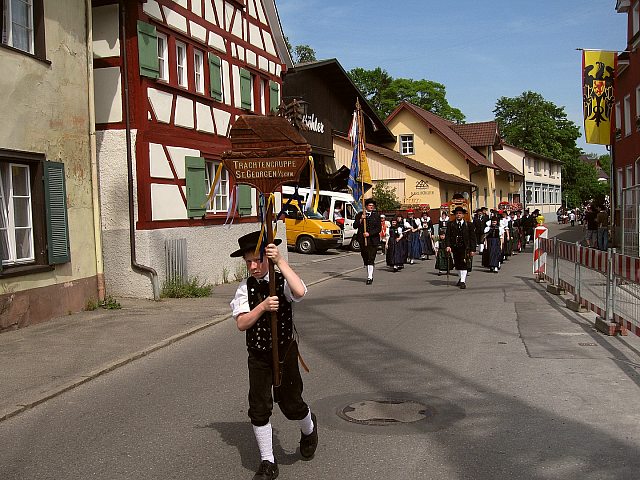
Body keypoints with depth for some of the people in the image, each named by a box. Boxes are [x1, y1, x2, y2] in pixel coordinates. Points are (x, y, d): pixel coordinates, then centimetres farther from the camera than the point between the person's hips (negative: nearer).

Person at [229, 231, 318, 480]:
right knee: (258, 408, 2)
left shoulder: (282, 280, -9)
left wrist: (280, 261, -34)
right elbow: (241, 323, -13)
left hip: (285, 350, -2)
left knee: (291, 403, 6)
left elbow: (300, 292, -34)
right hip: (258, 355, 2)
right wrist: (263, 306, -28)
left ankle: (309, 429, 43)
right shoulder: (245, 288, -4)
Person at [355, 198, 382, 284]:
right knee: (365, 258, 8)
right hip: (362, 240, 2)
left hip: (373, 240, -2)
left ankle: (369, 277, -8)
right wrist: (361, 220, -14)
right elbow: (355, 225, 2)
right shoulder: (359, 215, 8)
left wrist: (369, 233, -12)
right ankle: (370, 274, 25)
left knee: (371, 259, -8)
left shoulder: (376, 216, 5)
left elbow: (379, 228, -1)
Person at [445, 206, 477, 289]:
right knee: (457, 265, 11)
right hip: (455, 247, 3)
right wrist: (448, 246, -14)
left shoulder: (469, 225, 3)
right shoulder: (451, 225, 6)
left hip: (465, 247, -2)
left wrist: (472, 250, -4)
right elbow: (447, 236, 2)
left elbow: (472, 238, 2)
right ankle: (462, 278, 32)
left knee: (464, 264, -9)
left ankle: (463, 281, -2)